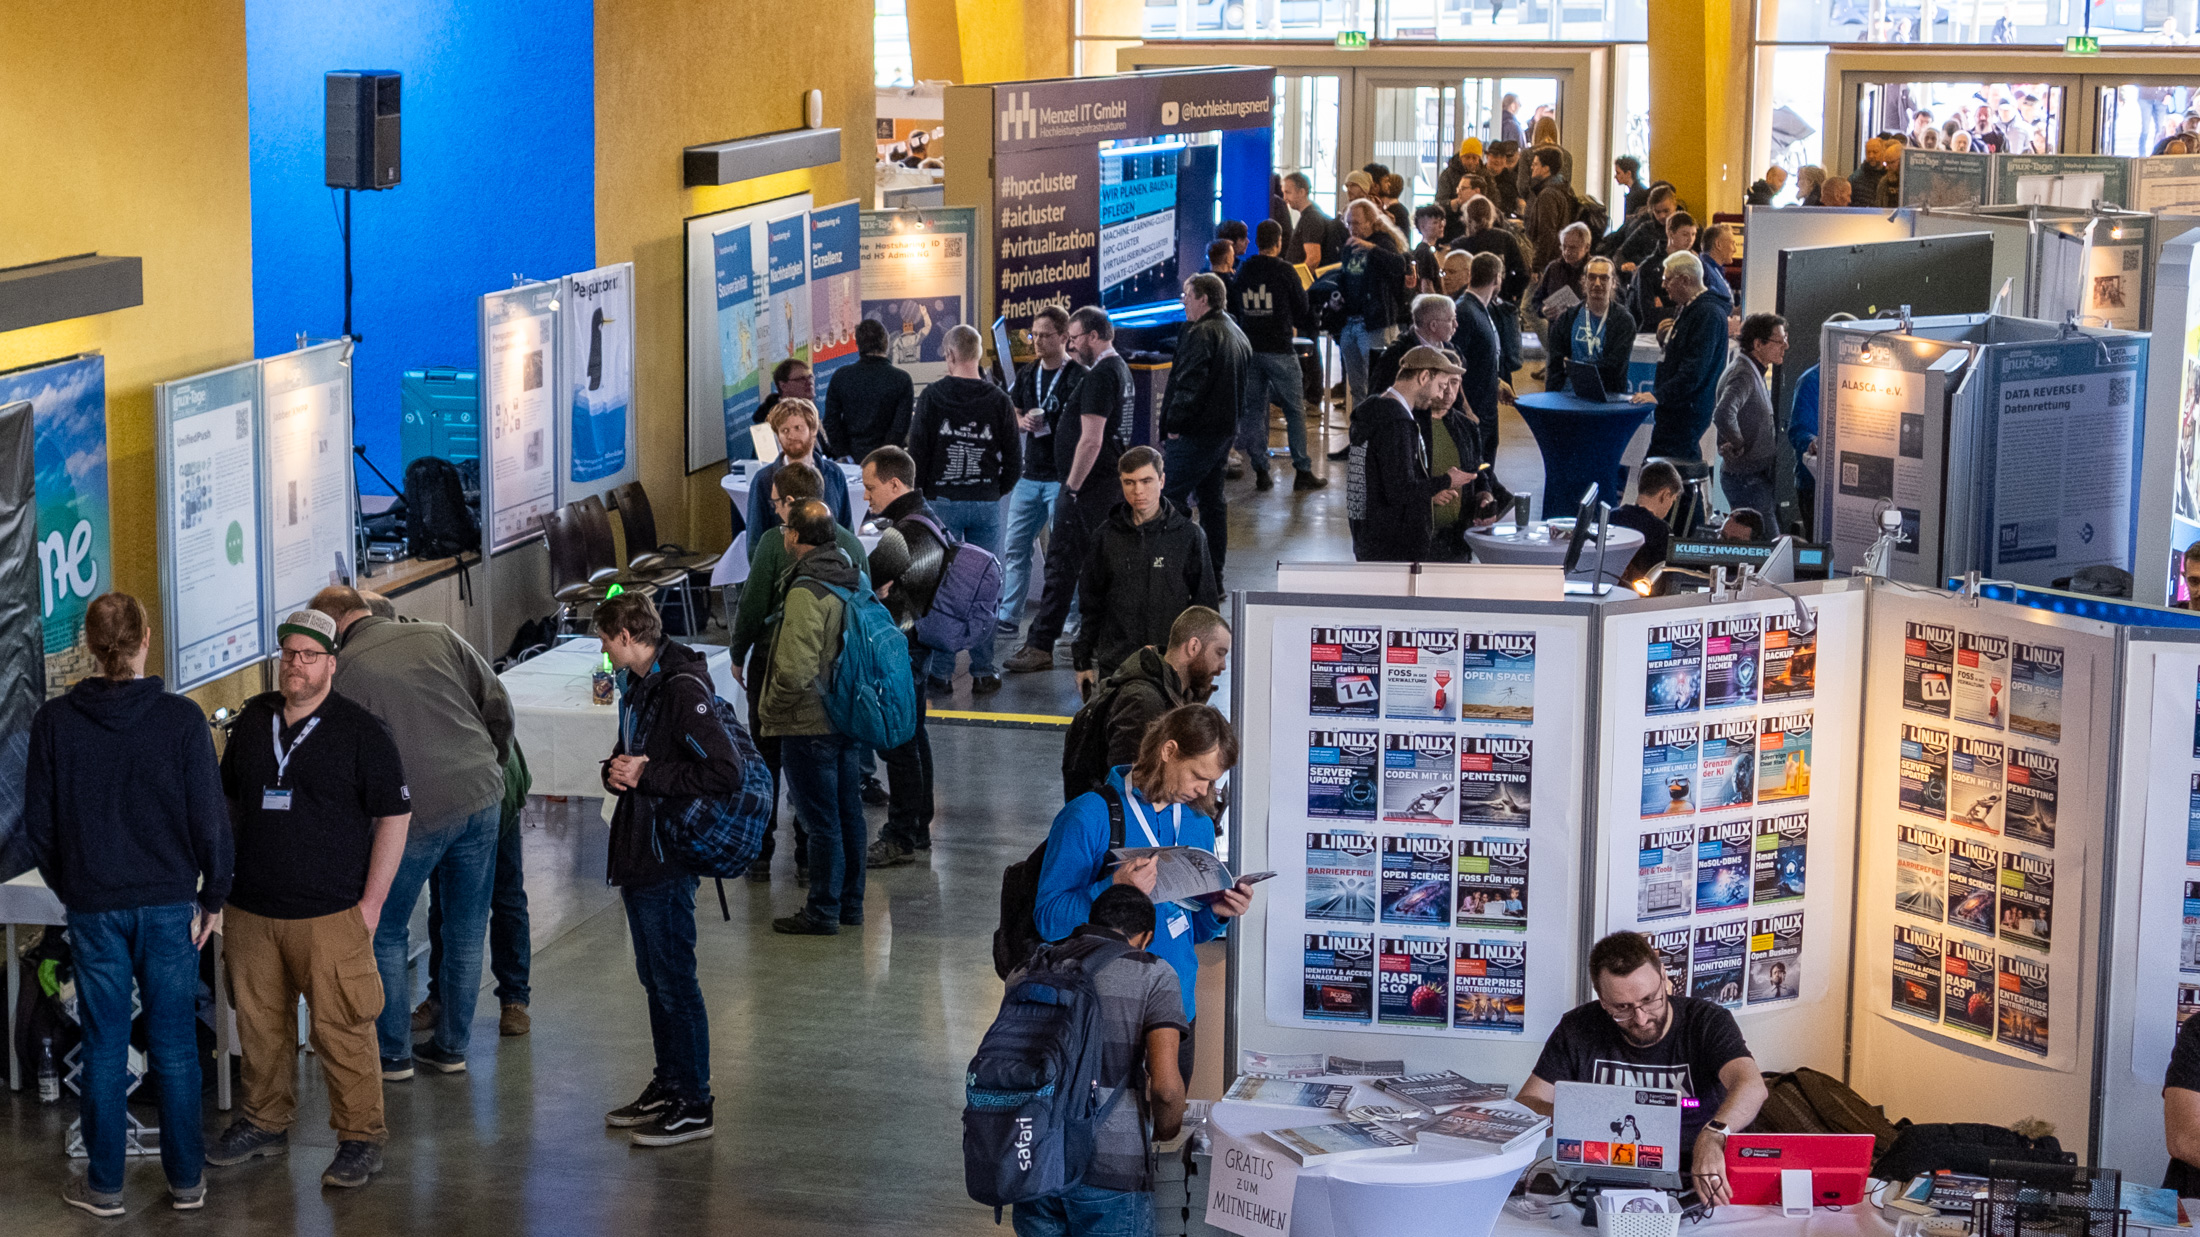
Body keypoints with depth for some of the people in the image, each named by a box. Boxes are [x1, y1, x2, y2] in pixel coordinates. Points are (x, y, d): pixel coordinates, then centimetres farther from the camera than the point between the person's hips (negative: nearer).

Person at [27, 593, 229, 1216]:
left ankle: (104, 1184, 17)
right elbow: (210, 818, -7)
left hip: (93, 906, 1)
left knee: (103, 1048, 9)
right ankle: (186, 1180, 17)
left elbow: (38, 822, 1)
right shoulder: (181, 719, -10)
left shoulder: (54, 722, -6)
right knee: (175, 1047, 9)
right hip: (170, 903, -1)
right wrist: (214, 896, 4)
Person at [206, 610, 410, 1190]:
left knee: (341, 1030, -5)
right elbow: (229, 799, 21)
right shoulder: (252, 720, 10)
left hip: (330, 913, -5)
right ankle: (265, 1122, 28)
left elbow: (393, 816, -5)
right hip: (251, 911, 5)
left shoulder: (362, 732, -5)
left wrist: (371, 902, -9)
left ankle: (361, 1138, 5)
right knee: (259, 1022, 13)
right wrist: (223, 879, 16)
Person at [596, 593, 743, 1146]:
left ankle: (693, 1105, 5)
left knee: (674, 979, -3)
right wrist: (615, 769, -1)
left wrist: (646, 775, -20)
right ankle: (667, 1085, 28)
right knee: (653, 976, 17)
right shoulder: (638, 685, 11)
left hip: (667, 857, -10)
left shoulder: (682, 690, -19)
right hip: (636, 851, 10)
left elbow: (726, 772, -26)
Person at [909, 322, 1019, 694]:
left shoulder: (932, 396, -5)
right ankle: (983, 671, 5)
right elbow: (1014, 458, 2)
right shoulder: (997, 399, -1)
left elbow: (917, 453, -4)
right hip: (986, 504, 1)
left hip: (943, 502, -1)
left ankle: (941, 671, 3)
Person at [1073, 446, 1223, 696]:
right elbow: (1090, 602, 12)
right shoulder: (1107, 535, 5)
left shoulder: (1188, 535, 0)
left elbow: (1205, 604, 5)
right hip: (1114, 666, 2)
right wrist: (1083, 660, 9)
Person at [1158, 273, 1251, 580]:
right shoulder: (1237, 335, 17)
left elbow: (1191, 385, -23)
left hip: (1196, 434, -10)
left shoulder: (1201, 334, -15)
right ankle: (1214, 574, 18)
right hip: (1225, 429, 10)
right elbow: (1241, 387, 22)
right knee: (1212, 501, 15)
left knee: (1171, 498, -7)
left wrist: (1174, 424, -15)